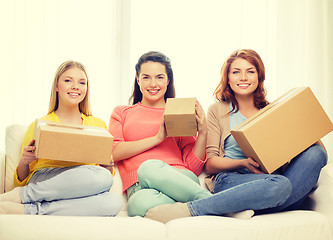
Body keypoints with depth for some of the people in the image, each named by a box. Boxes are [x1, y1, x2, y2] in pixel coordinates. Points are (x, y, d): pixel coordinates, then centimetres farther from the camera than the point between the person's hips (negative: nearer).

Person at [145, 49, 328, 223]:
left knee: (316, 153, -24)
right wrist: (243, 163, -13)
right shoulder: (217, 111, 15)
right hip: (231, 180, -4)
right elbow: (210, 164, 5)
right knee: (279, 184, -36)